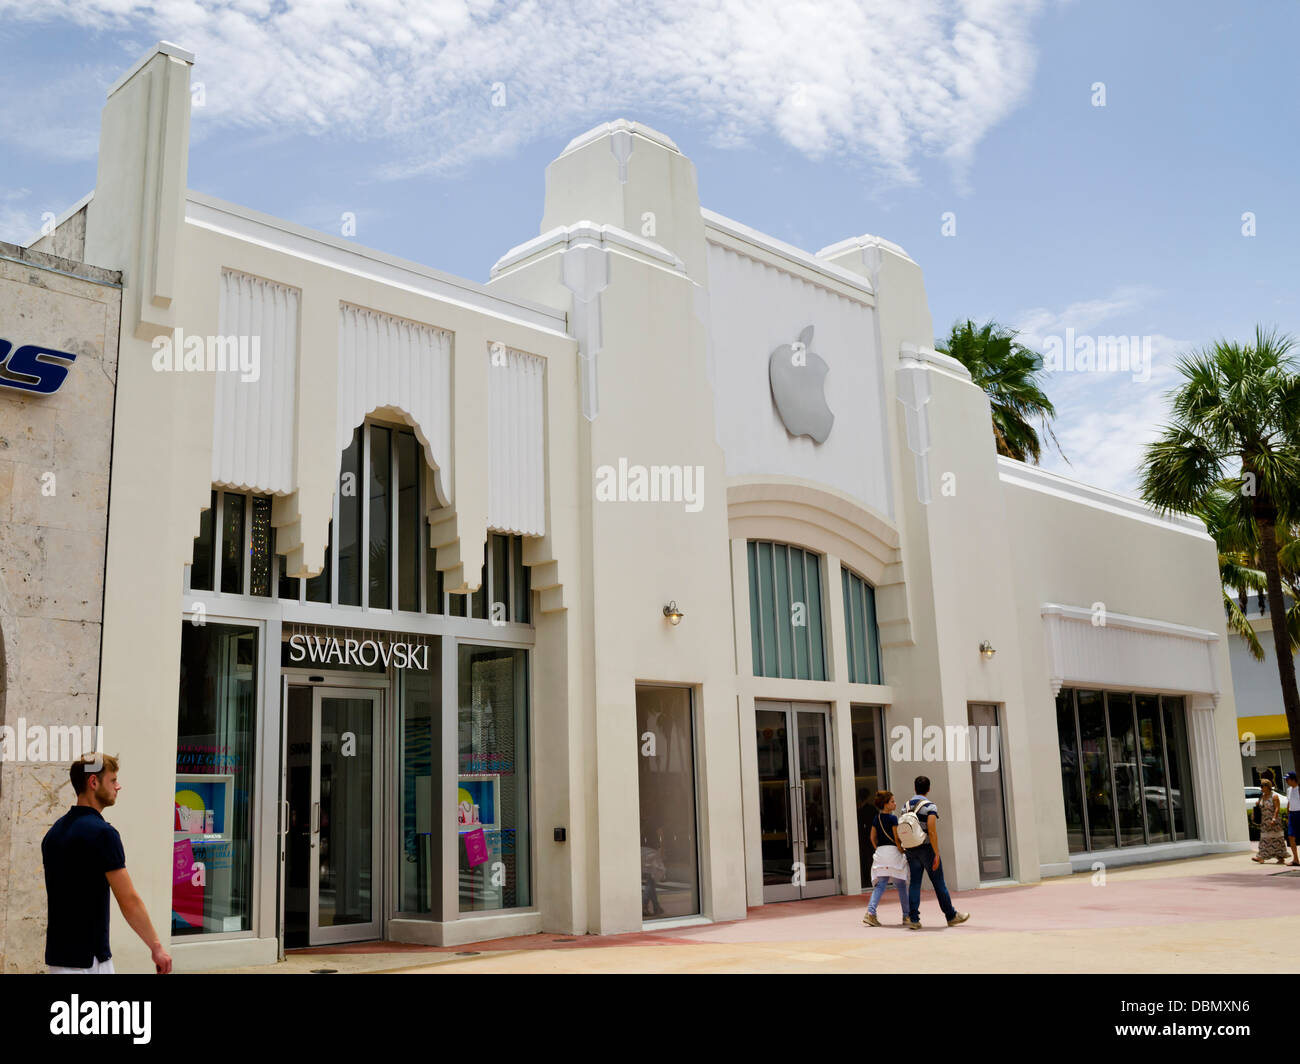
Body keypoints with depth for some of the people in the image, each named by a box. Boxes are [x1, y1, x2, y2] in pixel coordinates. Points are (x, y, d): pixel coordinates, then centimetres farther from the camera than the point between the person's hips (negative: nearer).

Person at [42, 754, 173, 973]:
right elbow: (129, 901, -18)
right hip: (87, 958, -9)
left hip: (59, 953, 9)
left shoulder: (55, 831, 10)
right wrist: (156, 946, -11)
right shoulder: (102, 833, -17)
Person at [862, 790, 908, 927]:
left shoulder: (876, 819, 11)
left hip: (880, 852, 6)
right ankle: (906, 915, 16)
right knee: (901, 885, 8)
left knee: (880, 884, 4)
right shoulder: (892, 818, -10)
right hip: (893, 851, -6)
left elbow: (873, 837, 15)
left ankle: (870, 912, -12)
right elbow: (897, 839, -11)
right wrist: (902, 851, -2)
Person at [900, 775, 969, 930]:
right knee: (938, 883, 6)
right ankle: (951, 916, 18)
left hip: (911, 849, 5)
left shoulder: (906, 805, 8)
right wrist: (936, 854, -14)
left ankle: (913, 919, -2)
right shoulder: (930, 807, -11)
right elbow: (932, 832, -18)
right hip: (926, 848, -5)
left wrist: (906, 849, 15)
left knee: (914, 883, 5)